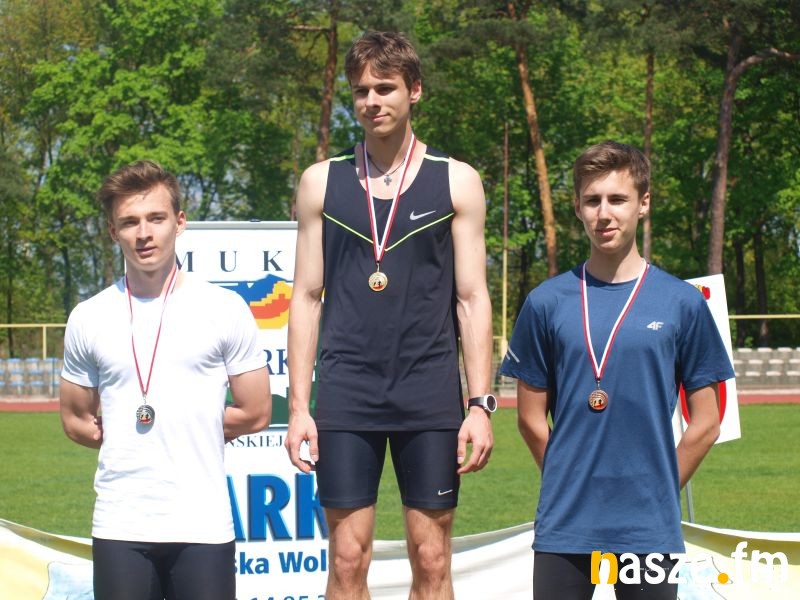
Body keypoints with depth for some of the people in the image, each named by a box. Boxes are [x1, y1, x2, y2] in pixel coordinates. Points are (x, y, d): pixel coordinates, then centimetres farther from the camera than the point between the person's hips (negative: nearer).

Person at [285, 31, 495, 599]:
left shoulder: (456, 182, 5)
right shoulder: (322, 182, 8)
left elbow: (473, 299, 4)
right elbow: (306, 297, 9)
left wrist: (482, 404, -4)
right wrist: (298, 407, 2)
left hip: (430, 398, -1)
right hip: (346, 397, 1)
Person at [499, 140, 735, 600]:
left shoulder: (682, 303, 2)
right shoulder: (547, 303, 4)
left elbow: (705, 422, 5)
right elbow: (532, 417, 8)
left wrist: (657, 492, 4)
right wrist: (573, 485, 6)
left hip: (650, 528, -1)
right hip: (564, 527, 1)